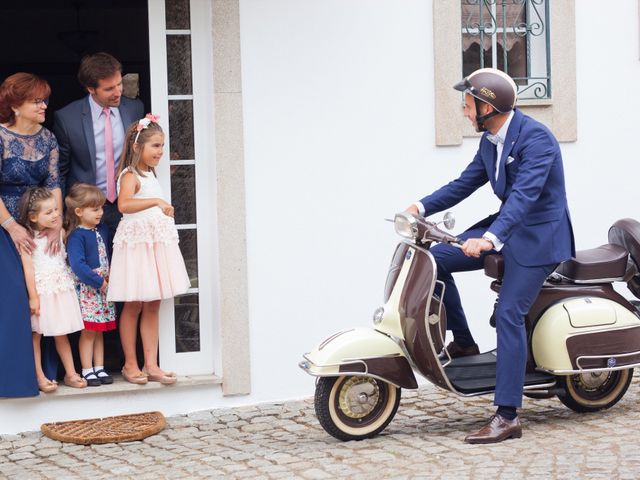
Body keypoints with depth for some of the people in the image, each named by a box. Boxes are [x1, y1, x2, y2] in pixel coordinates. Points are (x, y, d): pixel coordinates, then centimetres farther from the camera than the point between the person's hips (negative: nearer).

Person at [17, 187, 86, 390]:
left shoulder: (59, 233, 6)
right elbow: (28, 268, -12)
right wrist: (33, 297, -13)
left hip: (61, 289, 5)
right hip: (40, 291, -5)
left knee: (61, 334, 12)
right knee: (36, 334, 3)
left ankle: (70, 373, 16)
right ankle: (39, 376, 9)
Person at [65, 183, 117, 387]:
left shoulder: (102, 230, 10)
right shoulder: (76, 236, -14)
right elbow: (78, 265, -23)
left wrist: (111, 275, 6)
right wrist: (99, 282, -20)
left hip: (104, 287, 7)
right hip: (86, 289, -7)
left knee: (99, 331, 12)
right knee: (88, 331, -2)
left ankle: (99, 368, 18)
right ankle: (87, 370, 5)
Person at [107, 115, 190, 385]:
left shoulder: (149, 174, 14)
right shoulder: (130, 175, -13)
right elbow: (124, 205, -33)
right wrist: (156, 201, -39)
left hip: (157, 242, 8)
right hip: (136, 243, -8)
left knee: (152, 306, 7)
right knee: (133, 306, 1)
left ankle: (151, 365, 9)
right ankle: (130, 365, 10)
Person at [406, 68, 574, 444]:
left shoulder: (535, 137, -22)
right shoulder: (490, 143, 6)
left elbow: (524, 193, -33)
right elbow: (464, 184, 13)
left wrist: (490, 239, -45)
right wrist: (422, 207, -3)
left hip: (539, 236, -9)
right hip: (506, 227, 9)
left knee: (509, 315, -18)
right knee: (435, 259, 0)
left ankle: (507, 418, -18)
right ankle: (463, 341, 13)